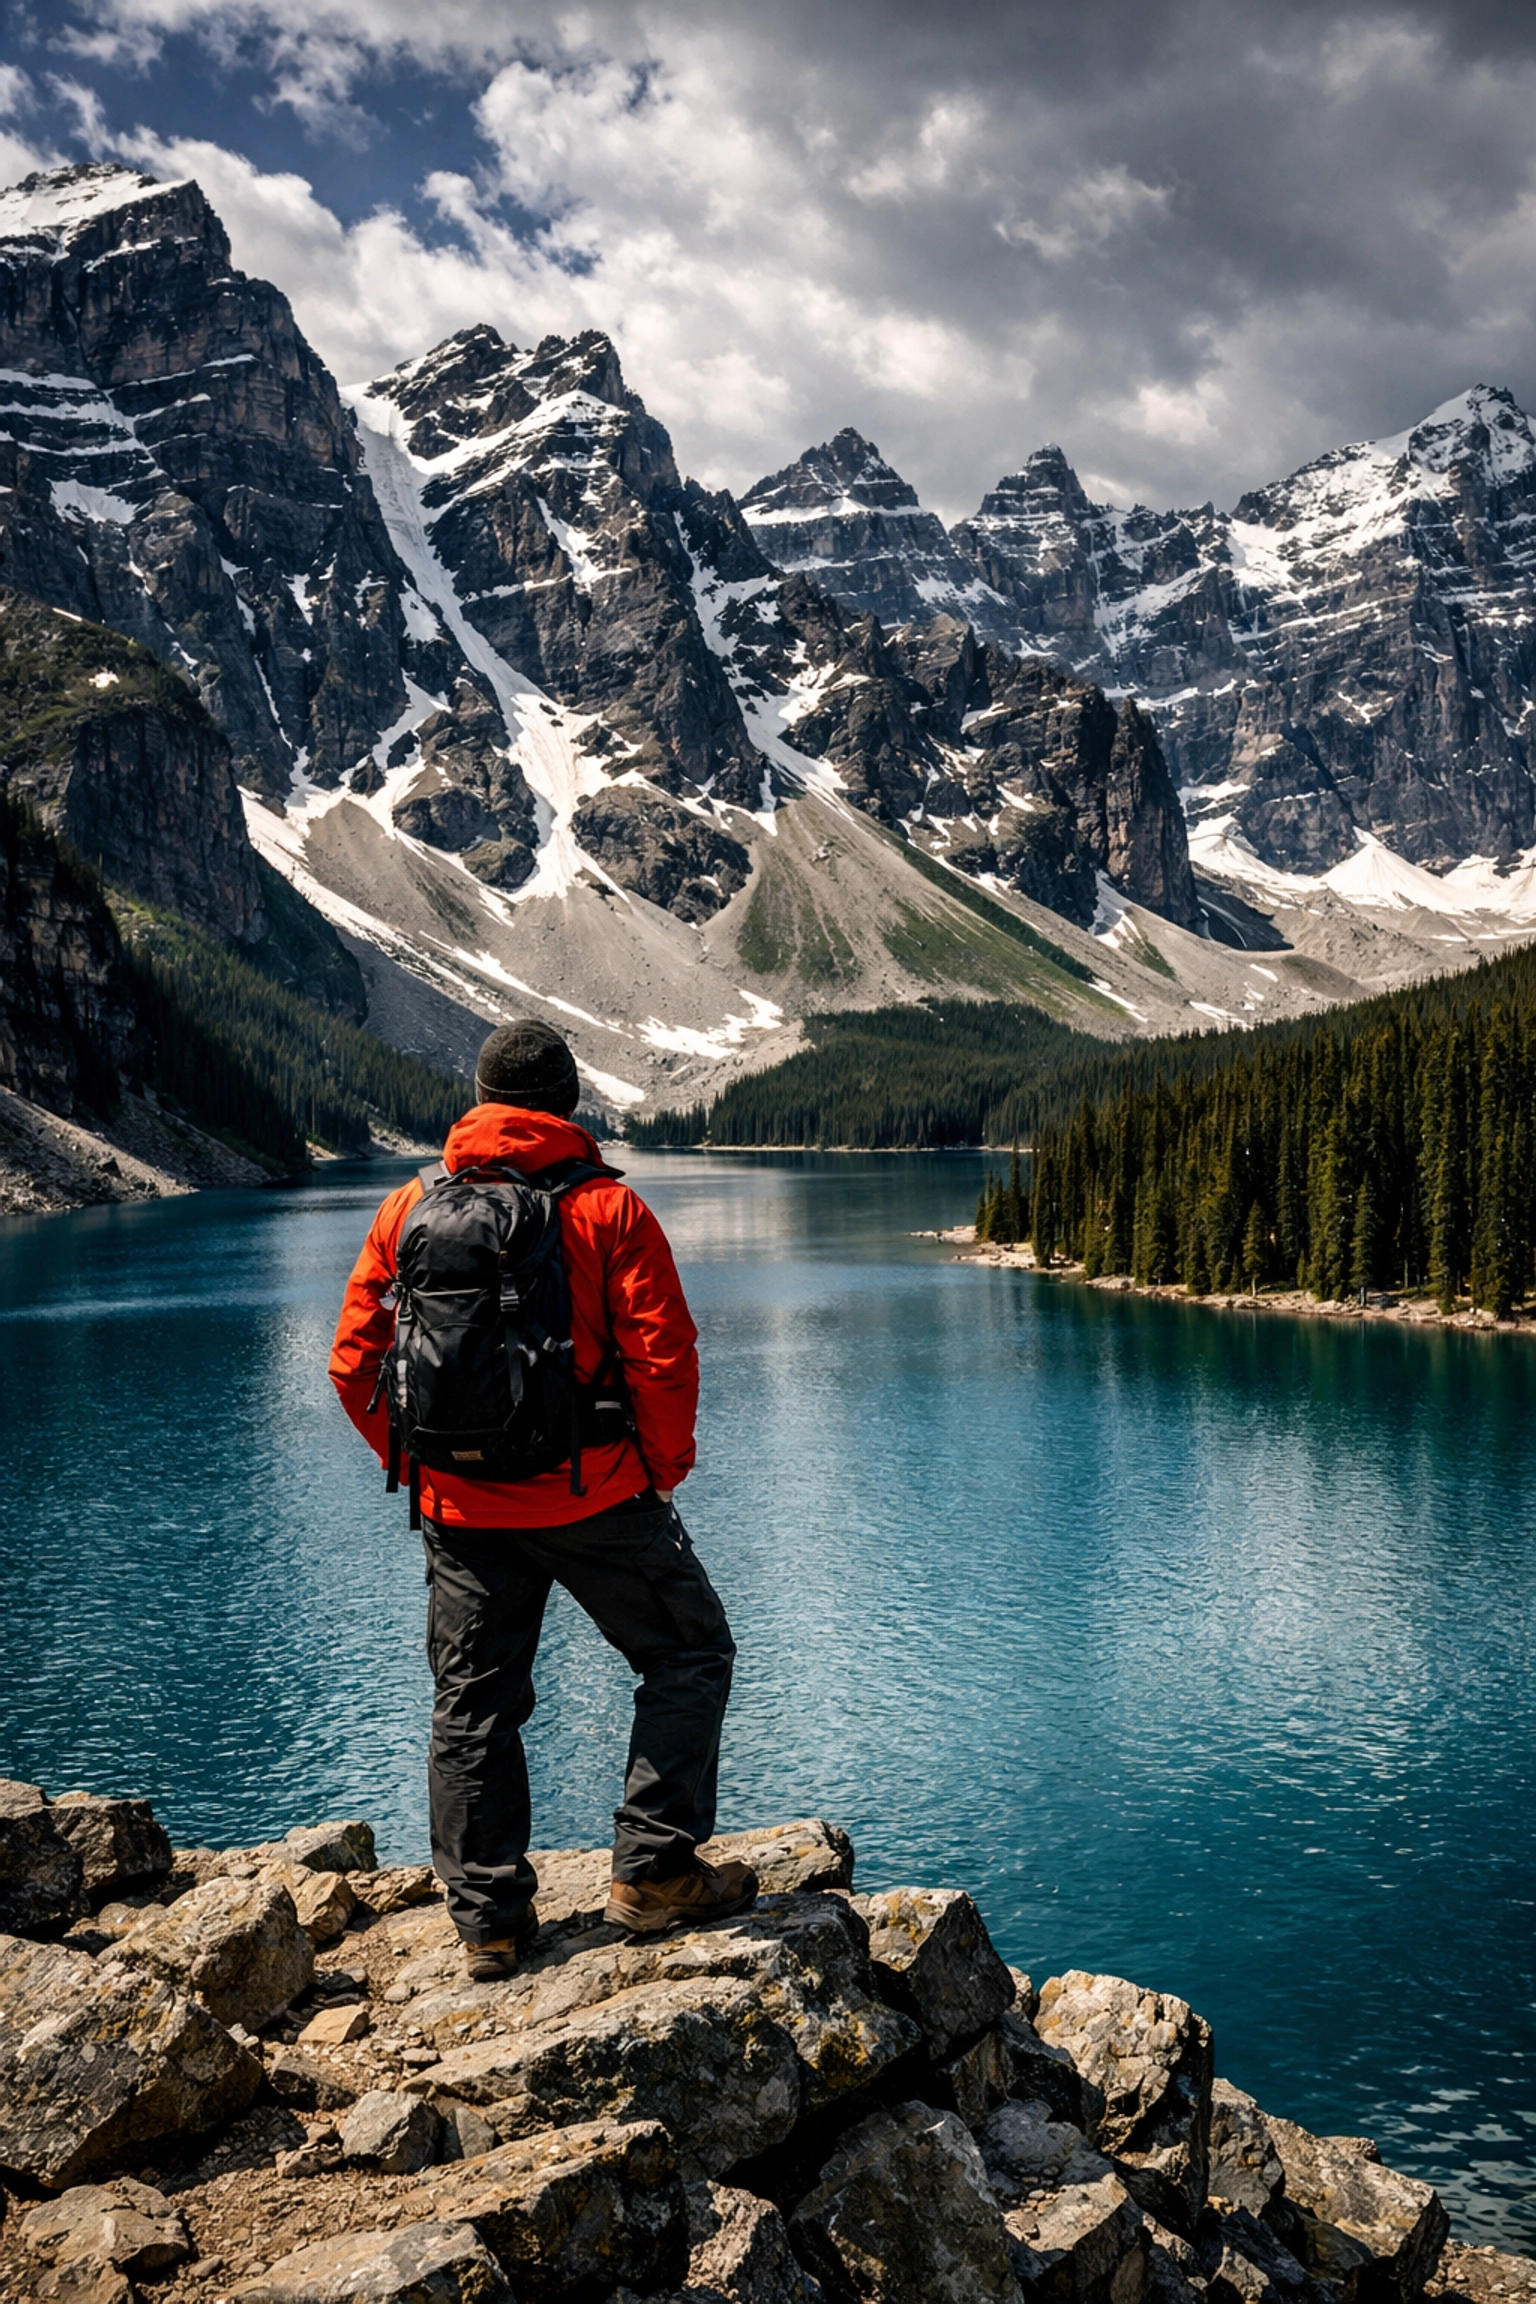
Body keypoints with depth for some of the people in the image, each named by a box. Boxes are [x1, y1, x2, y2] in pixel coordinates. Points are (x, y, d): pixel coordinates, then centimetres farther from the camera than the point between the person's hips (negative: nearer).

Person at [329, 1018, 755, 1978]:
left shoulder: (411, 1208, 4)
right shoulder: (607, 1206, -7)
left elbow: (355, 1360, 5)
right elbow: (663, 1356, -12)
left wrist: (420, 1463, 14)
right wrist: (666, 1467, 2)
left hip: (461, 1508, 4)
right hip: (594, 1495, -3)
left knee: (473, 1704, 14)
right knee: (689, 1653, 13)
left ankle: (490, 1917, 18)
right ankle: (655, 1870, 10)